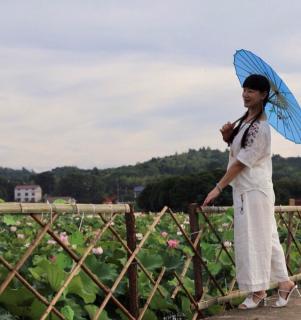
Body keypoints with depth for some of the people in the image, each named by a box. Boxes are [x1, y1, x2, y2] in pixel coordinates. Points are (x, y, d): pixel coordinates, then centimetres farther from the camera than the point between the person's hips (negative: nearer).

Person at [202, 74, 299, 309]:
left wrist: (218, 188, -17)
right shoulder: (246, 120, 10)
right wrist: (227, 136, 1)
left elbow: (241, 162, -19)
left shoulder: (260, 128, -19)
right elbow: (236, 148, 24)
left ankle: (258, 290, 8)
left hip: (254, 191, -9)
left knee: (253, 239, -2)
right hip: (245, 189, 9)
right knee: (266, 237, 13)